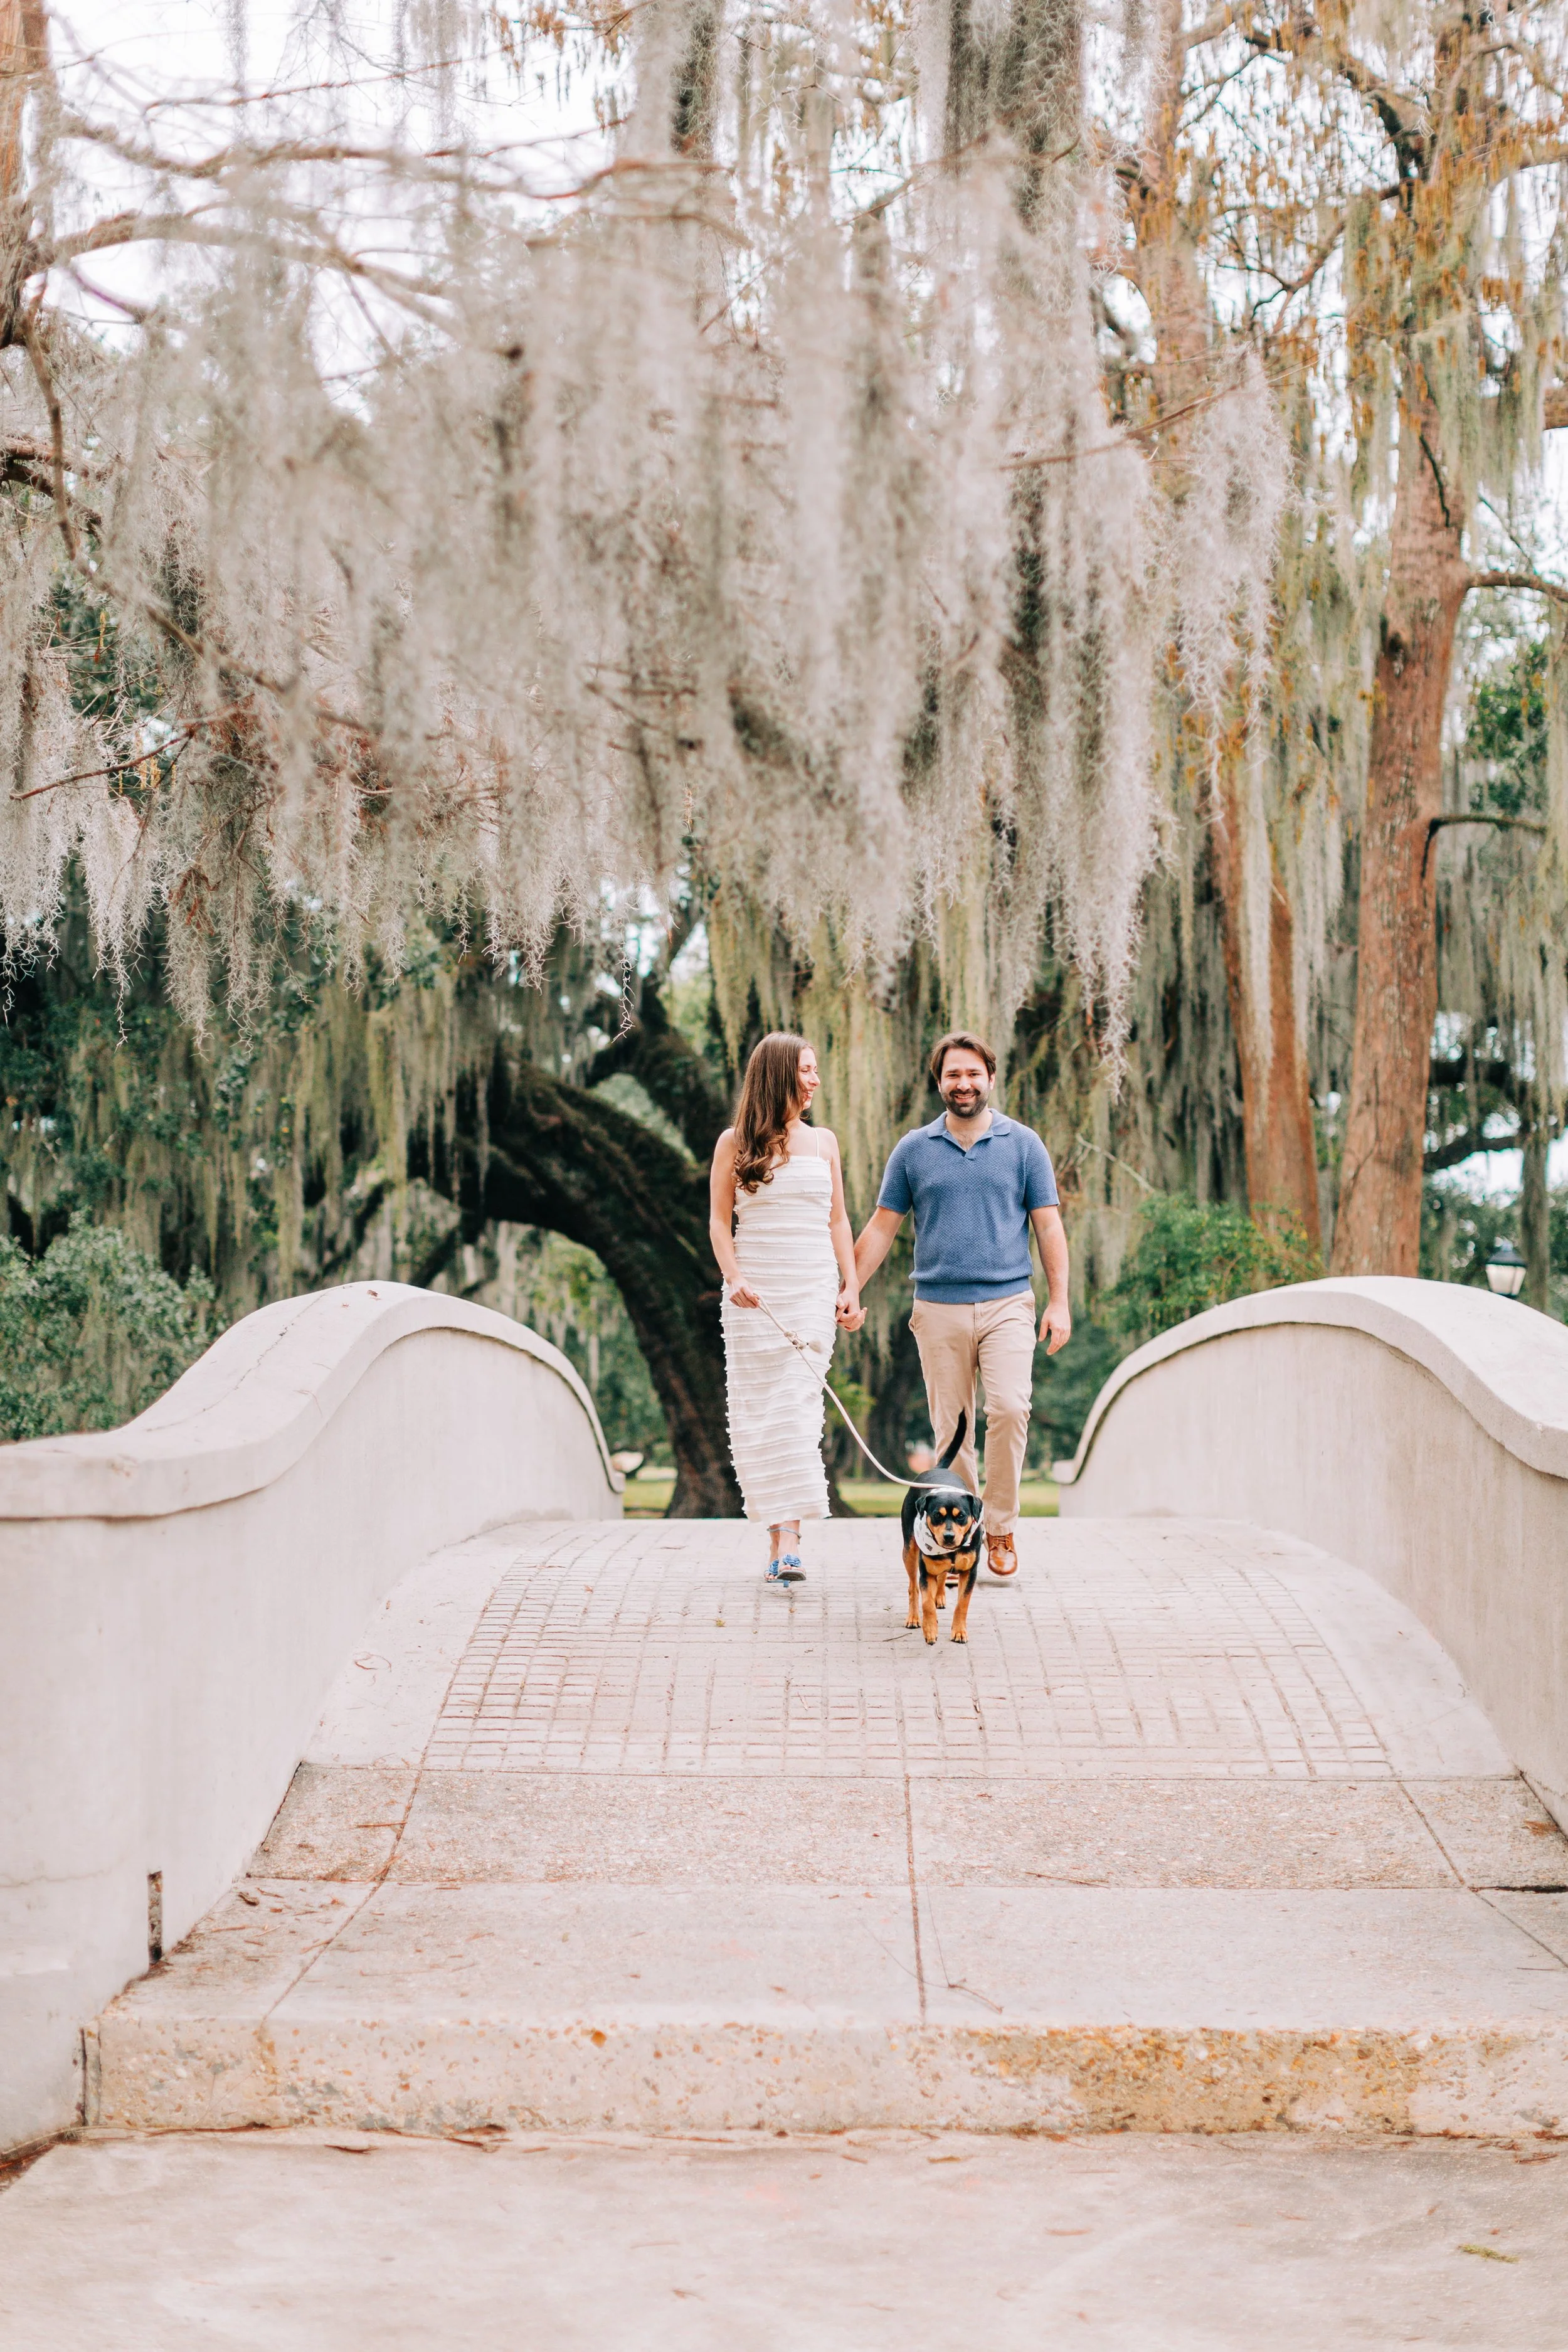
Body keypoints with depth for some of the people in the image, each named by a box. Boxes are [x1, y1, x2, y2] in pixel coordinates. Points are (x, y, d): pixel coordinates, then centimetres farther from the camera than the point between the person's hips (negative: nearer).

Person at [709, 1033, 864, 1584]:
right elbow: (719, 1220, 2)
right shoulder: (735, 1144, 4)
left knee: (797, 1406, -10)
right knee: (757, 1409, -3)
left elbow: (838, 1220, 15)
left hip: (813, 1290, 1)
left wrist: (851, 1287, 6)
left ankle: (788, 1541, -18)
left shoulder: (823, 1141, 13)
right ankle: (777, 1530, 4)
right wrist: (734, 1278, -13)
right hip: (754, 1291, -1)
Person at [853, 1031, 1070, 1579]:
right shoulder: (913, 1150, 7)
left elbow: (1048, 1226, 6)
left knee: (1010, 1409, -18)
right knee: (950, 1428, 2)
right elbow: (882, 1227, 11)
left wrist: (1060, 1301, -1)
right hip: (938, 1308, 1)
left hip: (1007, 1303, -1)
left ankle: (1000, 1528, -5)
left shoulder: (1023, 1144, 6)